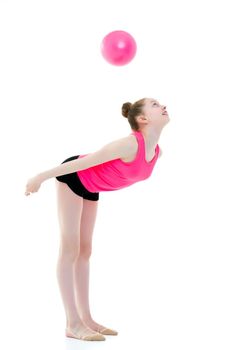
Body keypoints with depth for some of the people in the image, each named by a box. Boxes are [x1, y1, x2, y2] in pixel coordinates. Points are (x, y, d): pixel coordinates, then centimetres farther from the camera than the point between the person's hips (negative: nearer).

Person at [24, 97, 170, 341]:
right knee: (70, 250, -8)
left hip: (91, 186, 8)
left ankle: (86, 318, 9)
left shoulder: (156, 151, -9)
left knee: (84, 251, 6)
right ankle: (73, 324, -9)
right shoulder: (130, 144, -34)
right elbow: (85, 160, -28)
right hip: (73, 176, -8)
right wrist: (41, 177, -21)